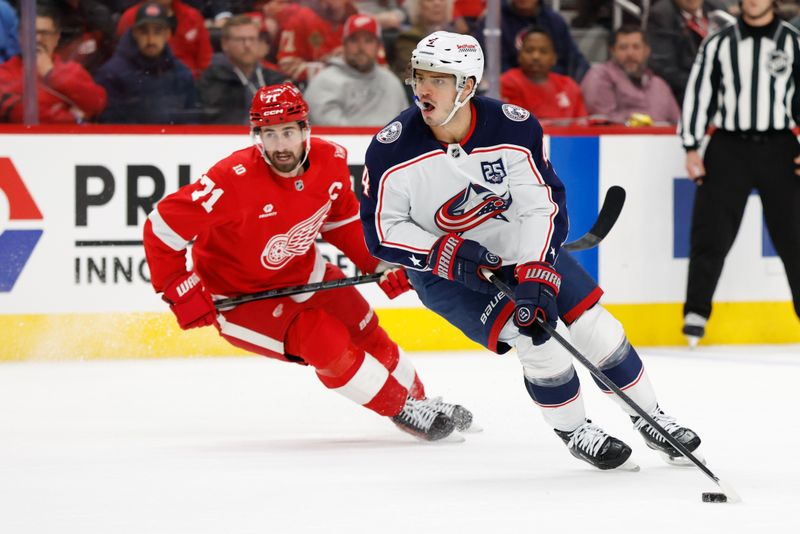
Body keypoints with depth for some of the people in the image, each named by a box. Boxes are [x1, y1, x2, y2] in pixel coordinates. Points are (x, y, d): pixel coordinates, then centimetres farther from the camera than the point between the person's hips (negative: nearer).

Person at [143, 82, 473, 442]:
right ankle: (404, 412, -2)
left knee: (365, 334, 12)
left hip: (301, 273, 6)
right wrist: (182, 294, -27)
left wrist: (380, 264, -3)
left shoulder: (331, 161, -15)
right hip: (239, 295, -6)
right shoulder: (234, 180, -34)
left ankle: (419, 399, 38)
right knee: (326, 342, -19)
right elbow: (162, 226, -29)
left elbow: (342, 218, 6)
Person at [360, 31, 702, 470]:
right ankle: (573, 432, 4)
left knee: (595, 328, 1)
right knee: (537, 336, -19)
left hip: (523, 247, 3)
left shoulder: (513, 128, -22)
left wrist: (535, 276, -32)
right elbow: (381, 231, -16)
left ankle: (650, 419, 23)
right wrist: (448, 255, -29)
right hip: (444, 269, -2)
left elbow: (543, 205, -20)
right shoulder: (393, 150, -23)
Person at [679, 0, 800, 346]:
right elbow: (698, 93, 5)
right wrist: (691, 147, -1)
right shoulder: (718, 44, 5)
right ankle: (696, 313, 5)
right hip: (728, 148, 0)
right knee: (711, 233, -3)